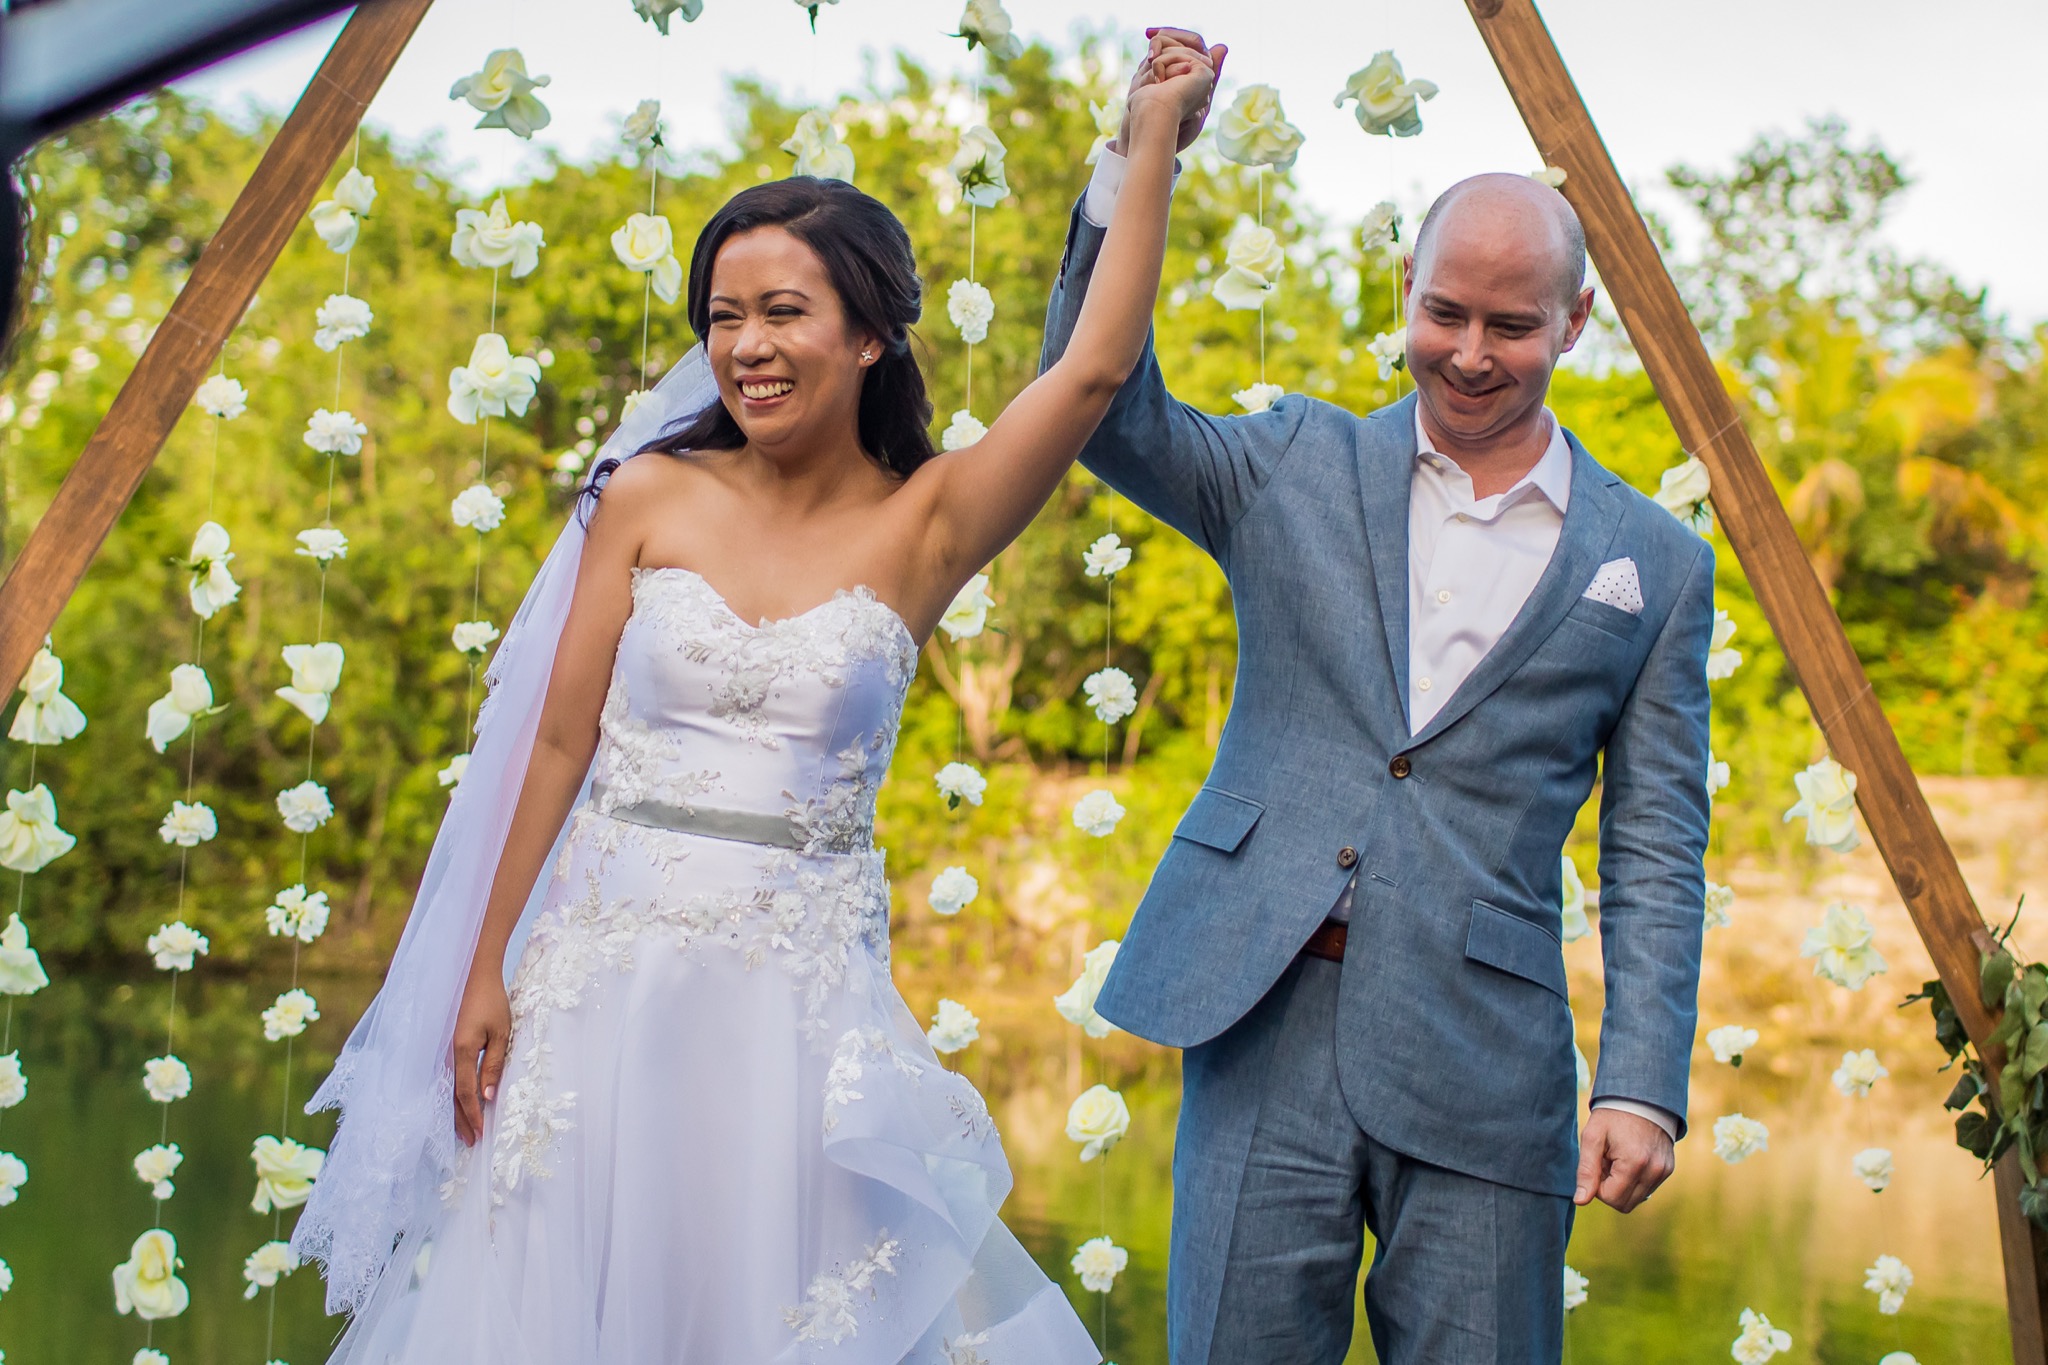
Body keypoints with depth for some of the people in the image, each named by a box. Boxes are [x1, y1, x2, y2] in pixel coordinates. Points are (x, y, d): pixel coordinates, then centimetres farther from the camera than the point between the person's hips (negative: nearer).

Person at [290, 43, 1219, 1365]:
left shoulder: (921, 528, -1)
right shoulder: (650, 497, 1)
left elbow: (1097, 368, -11)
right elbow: (559, 744, 3)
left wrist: (1153, 143, -11)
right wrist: (486, 970, 2)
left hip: (804, 999, -1)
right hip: (611, 979, 1)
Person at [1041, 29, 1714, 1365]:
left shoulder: (1654, 563, 8)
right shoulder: (1298, 467, 11)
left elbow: (1655, 851, 6)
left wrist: (1645, 1087, -4)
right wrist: (1137, 162, -9)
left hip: (1481, 1062, 0)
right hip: (1266, 1019, 1)